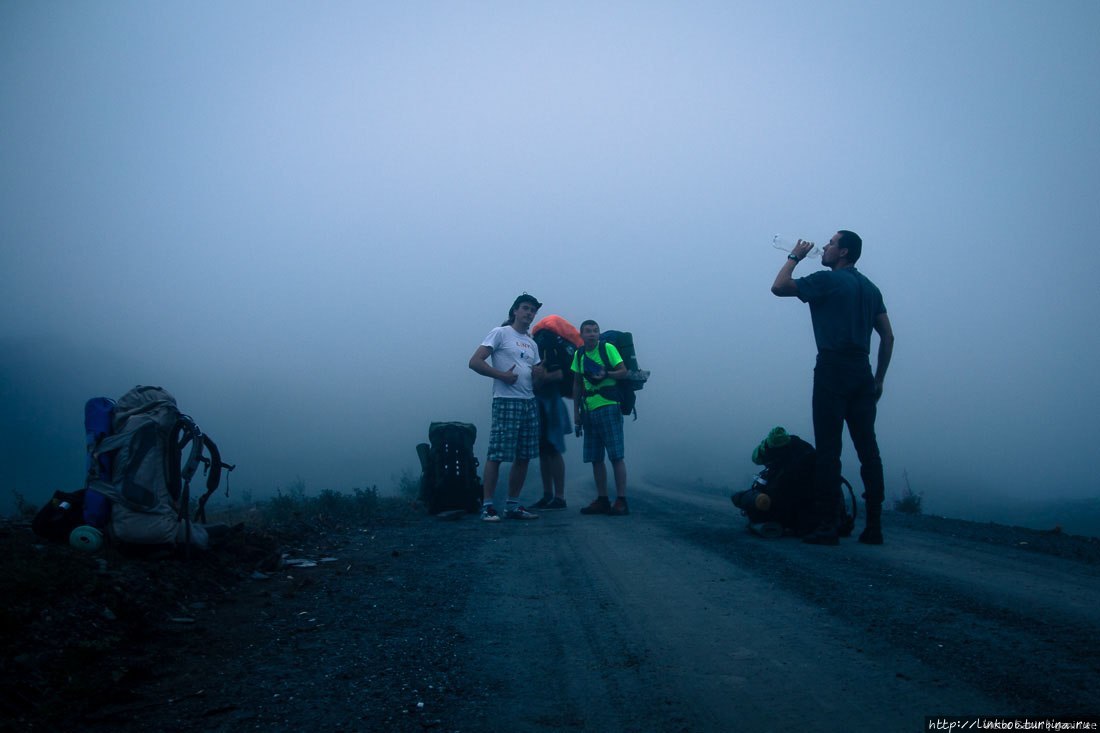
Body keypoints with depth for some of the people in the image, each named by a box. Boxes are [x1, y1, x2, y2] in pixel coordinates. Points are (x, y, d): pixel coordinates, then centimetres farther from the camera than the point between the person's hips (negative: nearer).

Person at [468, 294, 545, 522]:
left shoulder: (532, 344, 21)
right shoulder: (501, 333, 1)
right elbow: (475, 361, -8)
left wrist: (539, 374, 0)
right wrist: (502, 375, -14)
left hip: (529, 403, 7)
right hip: (506, 402, -7)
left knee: (523, 457, 6)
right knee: (497, 455, -9)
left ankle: (513, 505, 15)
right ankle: (487, 506, -4)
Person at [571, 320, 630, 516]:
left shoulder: (608, 348, -3)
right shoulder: (579, 354, 12)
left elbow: (623, 371, -6)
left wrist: (606, 374, -23)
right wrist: (576, 411, 15)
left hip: (608, 407, -6)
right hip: (589, 411, 6)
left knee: (616, 456, -6)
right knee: (595, 459, 7)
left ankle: (621, 501, -3)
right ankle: (602, 500, 15)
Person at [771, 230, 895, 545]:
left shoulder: (828, 280, -2)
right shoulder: (870, 288, 18)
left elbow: (779, 286, -2)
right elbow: (888, 336, 16)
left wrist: (795, 256, 12)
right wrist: (878, 379, 19)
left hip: (833, 369, -7)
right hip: (862, 372, 7)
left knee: (828, 450, -6)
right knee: (867, 448, 5)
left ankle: (827, 526, -7)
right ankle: (874, 525, 5)